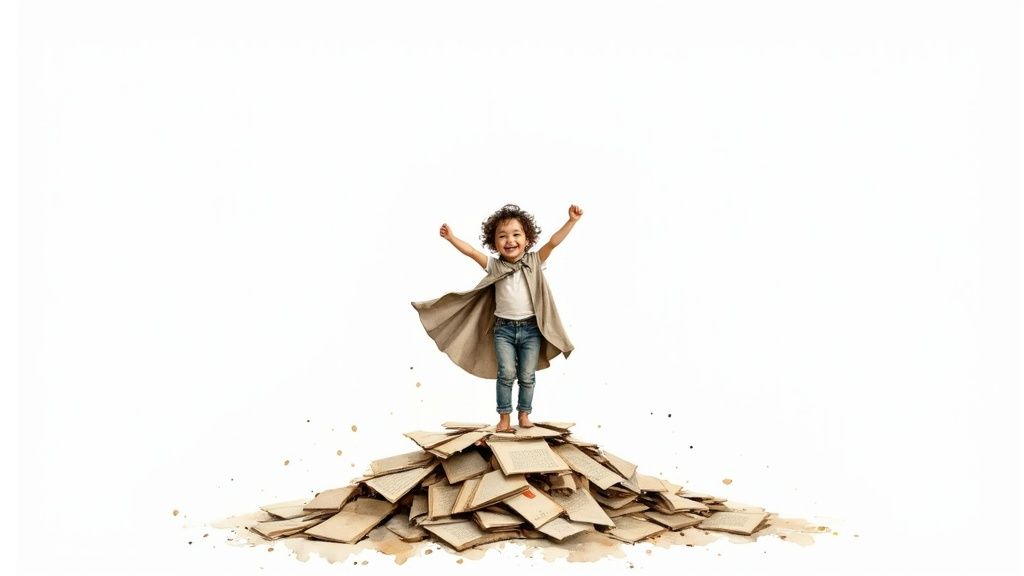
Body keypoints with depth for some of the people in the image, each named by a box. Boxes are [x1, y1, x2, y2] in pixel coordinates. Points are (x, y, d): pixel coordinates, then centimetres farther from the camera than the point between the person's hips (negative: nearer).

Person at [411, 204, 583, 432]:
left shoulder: (534, 261, -1)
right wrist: (452, 238, -12)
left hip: (531, 328, 0)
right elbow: (472, 252, -4)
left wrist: (572, 221, -18)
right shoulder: (494, 266, 1)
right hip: (503, 328, 0)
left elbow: (554, 241, -9)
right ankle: (504, 417, 5)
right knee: (506, 373, -5)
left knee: (527, 376, 6)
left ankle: (524, 414, 21)